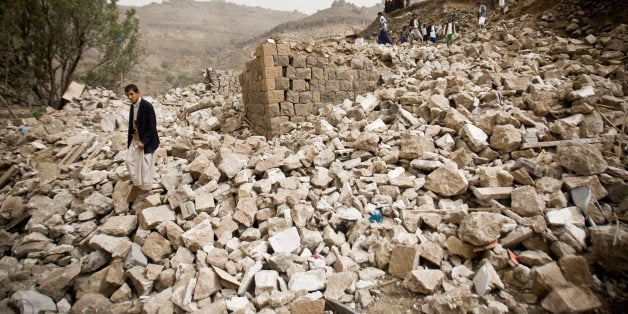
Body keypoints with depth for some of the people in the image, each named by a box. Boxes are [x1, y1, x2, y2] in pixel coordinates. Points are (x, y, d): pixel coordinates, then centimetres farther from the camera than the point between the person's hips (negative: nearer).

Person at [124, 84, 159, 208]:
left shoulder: (147, 106, -18)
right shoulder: (132, 106, 6)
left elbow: (152, 127, -19)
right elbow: (131, 124, 16)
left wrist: (143, 142, -19)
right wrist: (129, 140, 10)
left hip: (146, 141, -8)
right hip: (135, 139, 8)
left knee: (145, 166, 2)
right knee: (129, 161, 9)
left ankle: (146, 188, 20)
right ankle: (138, 184, 26)